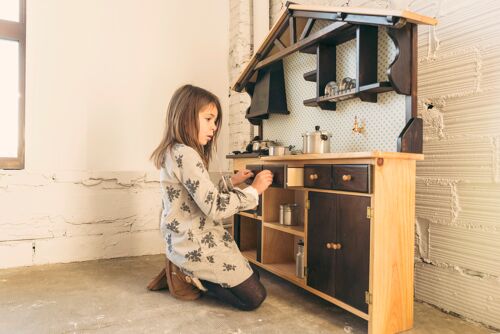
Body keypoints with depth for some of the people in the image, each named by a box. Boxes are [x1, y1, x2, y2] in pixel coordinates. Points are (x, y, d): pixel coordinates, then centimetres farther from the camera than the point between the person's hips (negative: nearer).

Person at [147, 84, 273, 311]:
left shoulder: (173, 153, 9)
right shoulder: (186, 155, -22)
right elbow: (215, 207, -26)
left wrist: (231, 182, 11)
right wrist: (254, 190, -16)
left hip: (185, 242, 10)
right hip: (198, 246, -10)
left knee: (252, 276, 21)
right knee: (254, 298, -2)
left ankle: (185, 272, 14)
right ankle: (191, 279, 1)